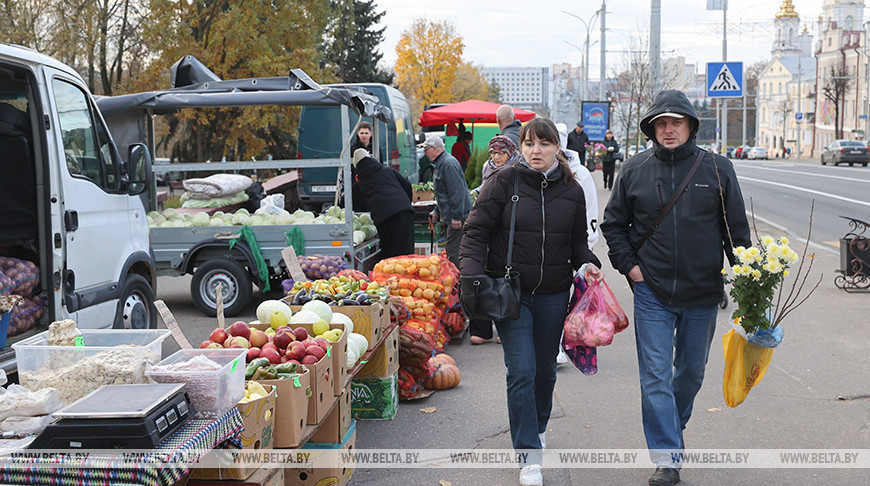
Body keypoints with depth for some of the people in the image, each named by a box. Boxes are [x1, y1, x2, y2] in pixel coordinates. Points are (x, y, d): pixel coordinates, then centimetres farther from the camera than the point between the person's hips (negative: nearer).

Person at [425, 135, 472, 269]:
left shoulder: (449, 163, -15)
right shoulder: (440, 163, 19)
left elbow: (457, 191, -22)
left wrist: (456, 217, -23)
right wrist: (437, 212, 24)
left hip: (458, 216, -11)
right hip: (450, 216, 11)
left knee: (453, 252, -10)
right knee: (452, 251, 13)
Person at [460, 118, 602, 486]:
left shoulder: (571, 191, 6)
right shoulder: (504, 182, -5)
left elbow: (578, 239, 16)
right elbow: (477, 230, -6)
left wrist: (586, 263, -5)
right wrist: (472, 272, -19)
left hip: (553, 294, 4)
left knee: (545, 369, 16)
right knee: (522, 371, -9)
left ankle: (538, 426, 43)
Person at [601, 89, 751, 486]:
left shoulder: (718, 169, -1)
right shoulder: (634, 170, 0)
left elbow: (737, 229, 4)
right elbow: (614, 223, 11)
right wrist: (628, 264, -1)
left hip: (703, 294, 1)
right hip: (652, 293, -1)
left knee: (691, 371, 17)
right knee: (656, 376, -4)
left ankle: (673, 427, 41)